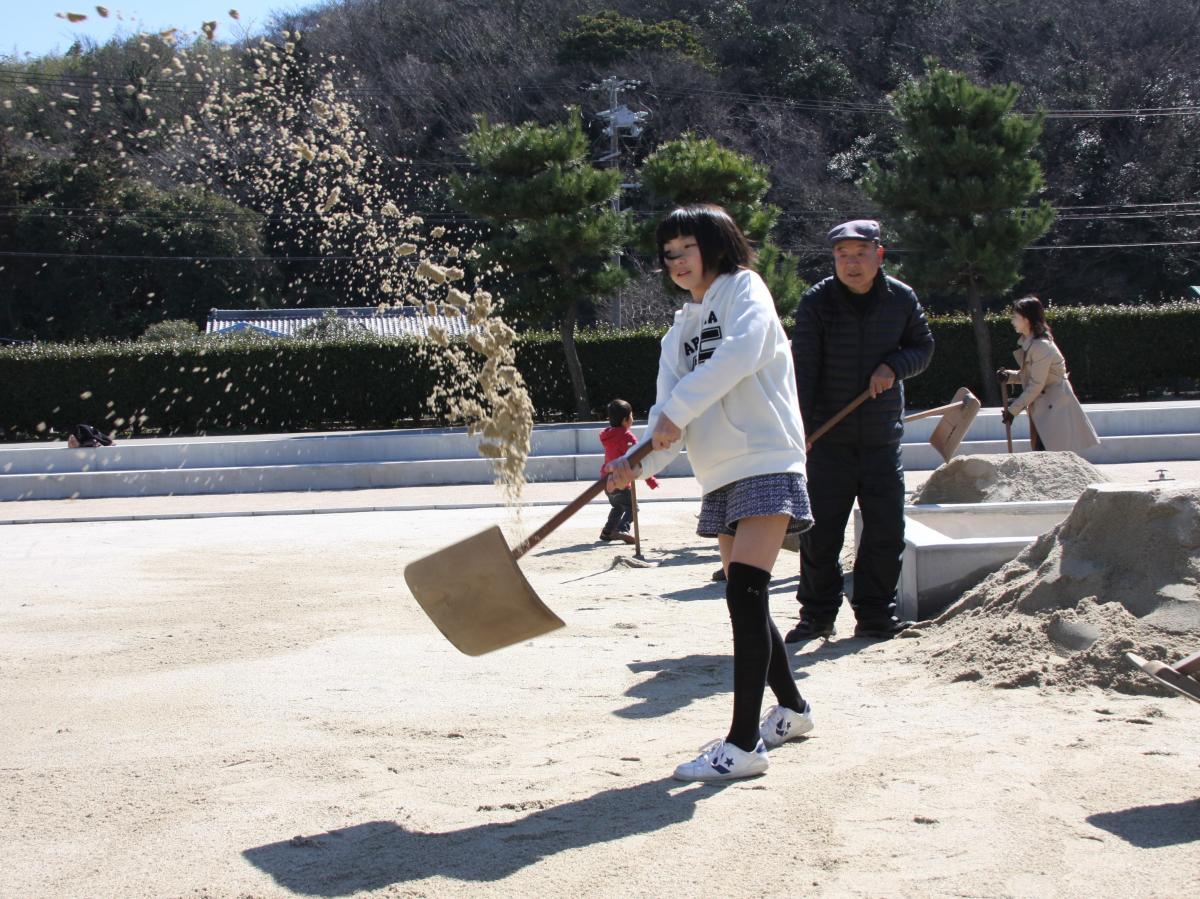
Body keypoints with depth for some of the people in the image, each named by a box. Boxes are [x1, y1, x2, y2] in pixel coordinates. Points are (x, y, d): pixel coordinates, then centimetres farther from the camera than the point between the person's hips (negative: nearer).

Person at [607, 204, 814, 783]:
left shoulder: (744, 288, 0)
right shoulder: (680, 330, 19)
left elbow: (740, 351, -22)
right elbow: (670, 412, 8)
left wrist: (678, 409, -23)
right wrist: (641, 462, -11)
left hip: (765, 461, -8)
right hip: (720, 475, 8)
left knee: (744, 591, -18)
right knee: (746, 600, 13)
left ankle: (743, 745, -20)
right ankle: (791, 709, 33)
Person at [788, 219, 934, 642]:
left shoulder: (902, 298, 2)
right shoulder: (816, 302, -7)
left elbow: (923, 346, 15)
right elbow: (803, 369, -11)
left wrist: (894, 366, -8)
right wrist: (798, 430, -19)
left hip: (882, 437, 2)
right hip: (828, 438, -2)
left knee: (886, 529, 3)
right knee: (820, 531, 1)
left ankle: (875, 615, 16)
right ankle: (817, 614, 15)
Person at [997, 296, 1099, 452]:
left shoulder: (1041, 347, -21)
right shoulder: (1029, 343, 9)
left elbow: (1036, 385, -20)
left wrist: (1013, 410, -14)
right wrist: (1009, 375, -2)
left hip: (1054, 409, -10)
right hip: (1043, 407, 10)